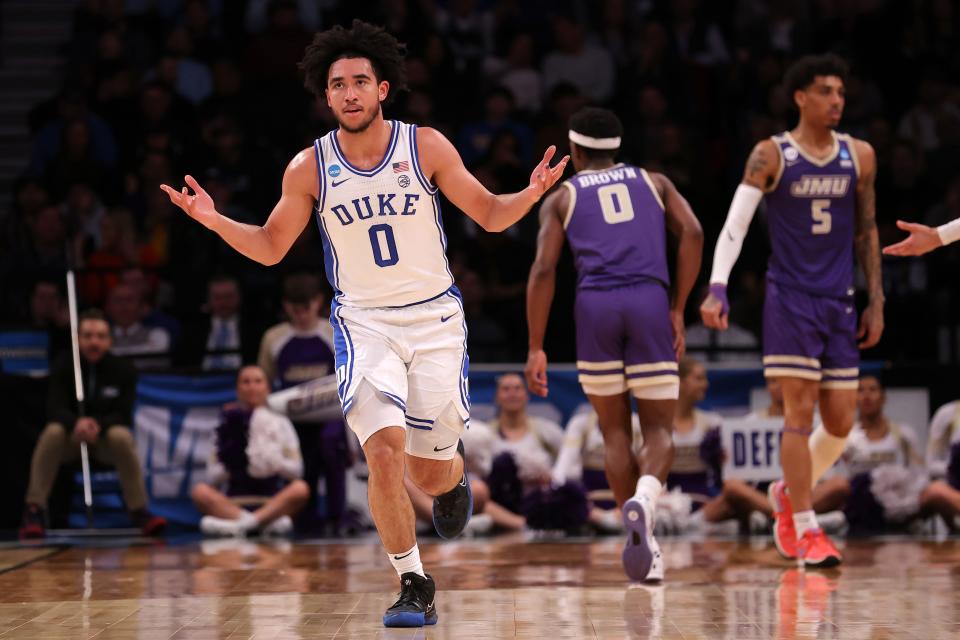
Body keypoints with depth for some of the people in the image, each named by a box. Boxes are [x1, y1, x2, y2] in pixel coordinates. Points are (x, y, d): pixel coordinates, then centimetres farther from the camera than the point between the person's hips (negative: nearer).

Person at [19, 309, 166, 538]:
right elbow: (55, 410, -17)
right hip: (72, 438, 0)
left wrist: (98, 425, -36)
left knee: (121, 436, -35)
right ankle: (34, 510, -31)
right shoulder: (63, 367, -7)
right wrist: (77, 423, -41)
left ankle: (139, 511, -28)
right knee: (52, 432, -33)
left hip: (106, 437, 0)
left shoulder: (123, 370, -8)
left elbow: (123, 415, -14)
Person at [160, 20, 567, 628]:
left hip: (435, 318, 0)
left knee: (430, 471, 5)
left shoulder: (426, 146, -6)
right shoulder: (309, 167, -4)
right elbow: (270, 247, 6)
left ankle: (454, 476, 45)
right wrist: (215, 221, -11)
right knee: (385, 452, -21)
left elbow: (489, 214, 2)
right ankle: (415, 588, -9)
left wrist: (530, 194, -18)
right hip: (365, 322, 0)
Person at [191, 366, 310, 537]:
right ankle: (269, 521, -43)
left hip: (273, 502, 0)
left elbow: (296, 470, 4)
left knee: (300, 489, -30)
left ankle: (239, 524, -43)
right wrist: (231, 467, -17)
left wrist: (277, 464, -16)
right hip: (234, 504, 0)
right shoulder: (228, 425, 10)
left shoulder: (280, 423, 11)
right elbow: (211, 478, 3)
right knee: (200, 491, -28)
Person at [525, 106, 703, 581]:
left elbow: (543, 269, 5)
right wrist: (678, 309, 7)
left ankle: (644, 547, 7)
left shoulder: (562, 198, 18)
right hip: (649, 299, 0)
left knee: (615, 431, 14)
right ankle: (643, 501, -27)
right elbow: (692, 232, 5)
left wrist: (536, 349, 5)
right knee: (658, 429, 5)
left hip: (594, 304, 0)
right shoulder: (653, 182, 22)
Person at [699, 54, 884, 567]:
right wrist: (717, 288, -23)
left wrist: (876, 302, 9)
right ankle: (806, 532, -4)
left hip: (839, 303, 4)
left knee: (841, 424, 4)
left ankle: (788, 493, 30)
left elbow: (867, 233, 14)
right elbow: (735, 223, -11)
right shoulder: (771, 155, -4)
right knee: (800, 412, -9)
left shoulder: (859, 156, 7)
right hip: (790, 299, -4)